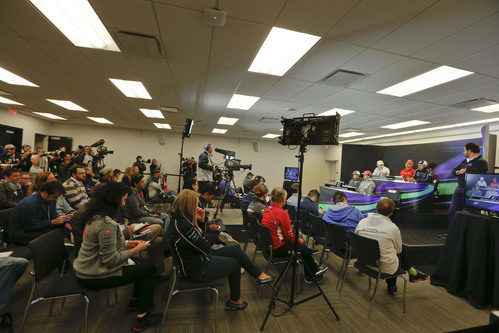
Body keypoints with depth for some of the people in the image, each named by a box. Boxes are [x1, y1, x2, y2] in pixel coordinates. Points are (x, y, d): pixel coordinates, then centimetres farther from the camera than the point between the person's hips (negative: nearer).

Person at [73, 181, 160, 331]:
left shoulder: (95, 215, 1)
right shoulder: (106, 224, -30)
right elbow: (111, 260, -25)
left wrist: (128, 243, 5)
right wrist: (135, 250, -13)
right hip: (93, 278, -9)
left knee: (142, 263, 14)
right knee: (149, 268, -5)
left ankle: (135, 301, 33)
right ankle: (142, 318, 7)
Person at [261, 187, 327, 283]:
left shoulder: (268, 209, 2)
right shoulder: (282, 214, -24)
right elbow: (289, 236, -17)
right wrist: (299, 240, 4)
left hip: (268, 244, 8)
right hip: (277, 249, -8)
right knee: (301, 245, 9)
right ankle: (314, 274, 31)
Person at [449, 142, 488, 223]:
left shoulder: (481, 162, -7)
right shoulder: (465, 161, 17)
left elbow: (472, 174, -23)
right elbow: (452, 172, 15)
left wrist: (465, 171, -5)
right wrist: (458, 172, -6)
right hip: (459, 188, 7)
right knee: (452, 211, 4)